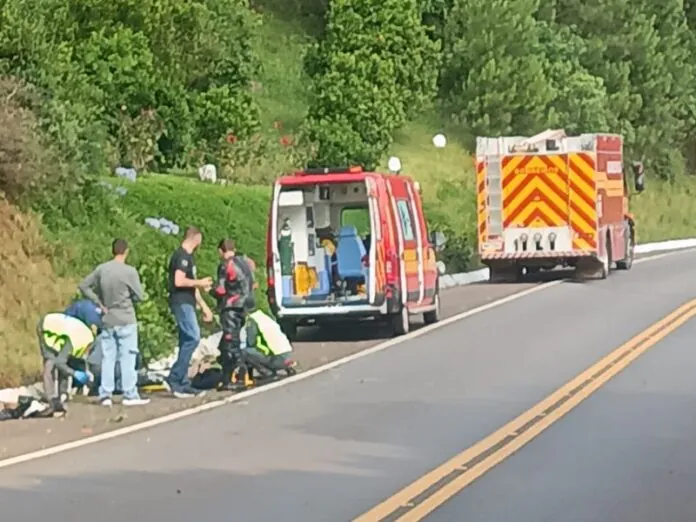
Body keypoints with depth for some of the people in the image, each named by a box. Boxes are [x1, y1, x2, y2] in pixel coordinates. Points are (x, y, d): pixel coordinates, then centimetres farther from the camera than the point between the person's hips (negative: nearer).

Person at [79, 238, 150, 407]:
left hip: (107, 321, 4)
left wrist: (99, 302, 5)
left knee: (107, 358, 8)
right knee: (128, 358, 0)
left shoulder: (101, 269, 0)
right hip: (126, 321, -4)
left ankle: (105, 395, 6)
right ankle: (130, 395, 0)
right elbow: (139, 296, -8)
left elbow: (83, 286, 5)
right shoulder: (129, 271, -12)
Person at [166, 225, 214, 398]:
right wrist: (200, 282, -10)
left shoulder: (188, 257, 21)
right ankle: (174, 378, -16)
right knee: (193, 337, -17)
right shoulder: (181, 256, -11)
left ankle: (183, 385, 8)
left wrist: (203, 306, 25)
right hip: (182, 303, -10)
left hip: (187, 303, 10)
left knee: (187, 342, 8)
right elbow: (179, 281, -22)